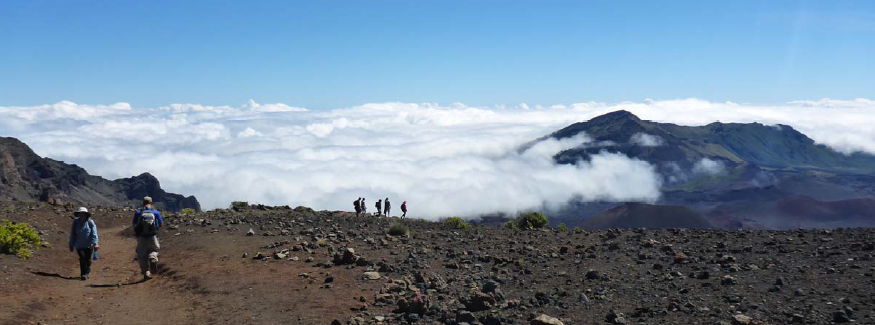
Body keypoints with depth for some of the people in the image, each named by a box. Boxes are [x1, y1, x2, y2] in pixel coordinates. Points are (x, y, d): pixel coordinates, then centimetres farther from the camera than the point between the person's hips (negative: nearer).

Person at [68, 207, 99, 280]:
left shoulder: (90, 222, -8)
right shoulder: (76, 222, 0)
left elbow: (94, 233, -12)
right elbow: (73, 234, 7)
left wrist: (95, 243, -22)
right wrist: (71, 245, 9)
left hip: (89, 244, -1)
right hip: (80, 244, 1)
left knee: (88, 259, 8)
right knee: (82, 258, -14)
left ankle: (87, 273, 29)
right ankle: (83, 274, -6)